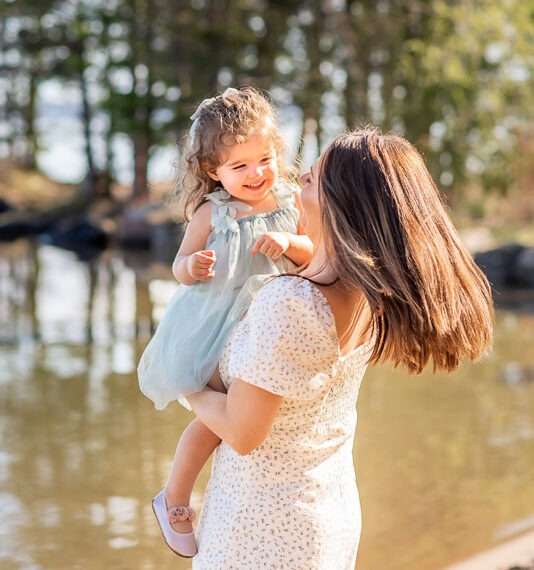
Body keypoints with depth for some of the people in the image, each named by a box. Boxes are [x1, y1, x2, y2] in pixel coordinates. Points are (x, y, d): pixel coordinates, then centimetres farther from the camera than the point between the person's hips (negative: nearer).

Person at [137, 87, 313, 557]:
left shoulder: (291, 200, -2)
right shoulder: (212, 213, -9)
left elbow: (315, 252, -2)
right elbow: (181, 266, -3)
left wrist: (288, 243, -22)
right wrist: (192, 266, -26)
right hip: (215, 326, -4)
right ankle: (174, 500, 15)